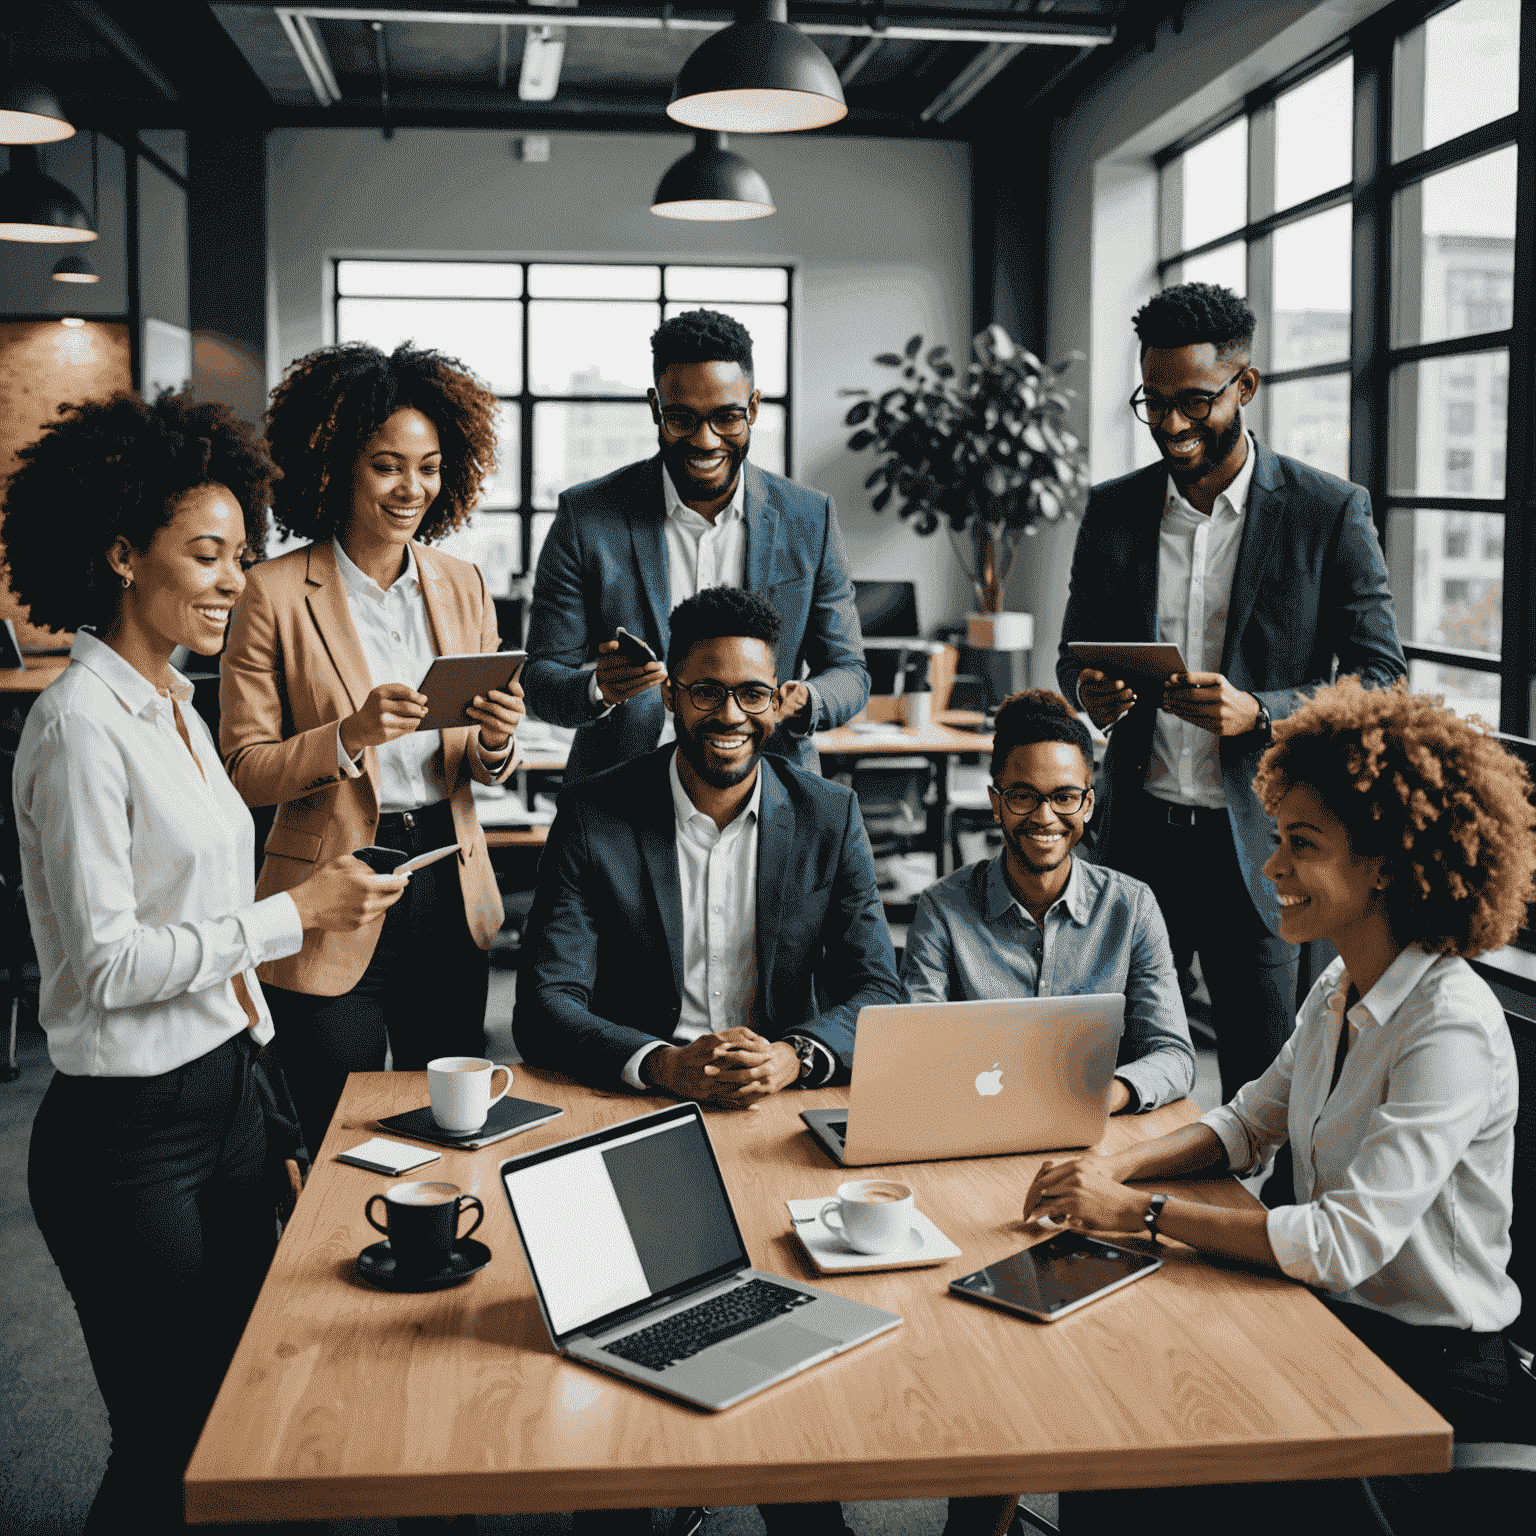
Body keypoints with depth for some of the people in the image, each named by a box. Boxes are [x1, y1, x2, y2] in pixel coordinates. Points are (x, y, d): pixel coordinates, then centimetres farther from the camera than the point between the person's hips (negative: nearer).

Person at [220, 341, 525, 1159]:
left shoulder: (462, 585, 6)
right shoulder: (277, 592, -7)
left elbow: (484, 766, 10)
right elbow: (243, 769, -8)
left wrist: (494, 739, -13)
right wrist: (349, 737, -24)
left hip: (447, 886, 4)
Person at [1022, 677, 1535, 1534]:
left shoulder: (1452, 1031, -25)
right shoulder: (1340, 991, 2)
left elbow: (1347, 1241, -29)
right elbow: (1254, 1122, 14)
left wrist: (1141, 1209, -25)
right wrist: (1120, 1166, -4)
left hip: (1433, 1374, -7)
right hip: (1336, 1315, 7)